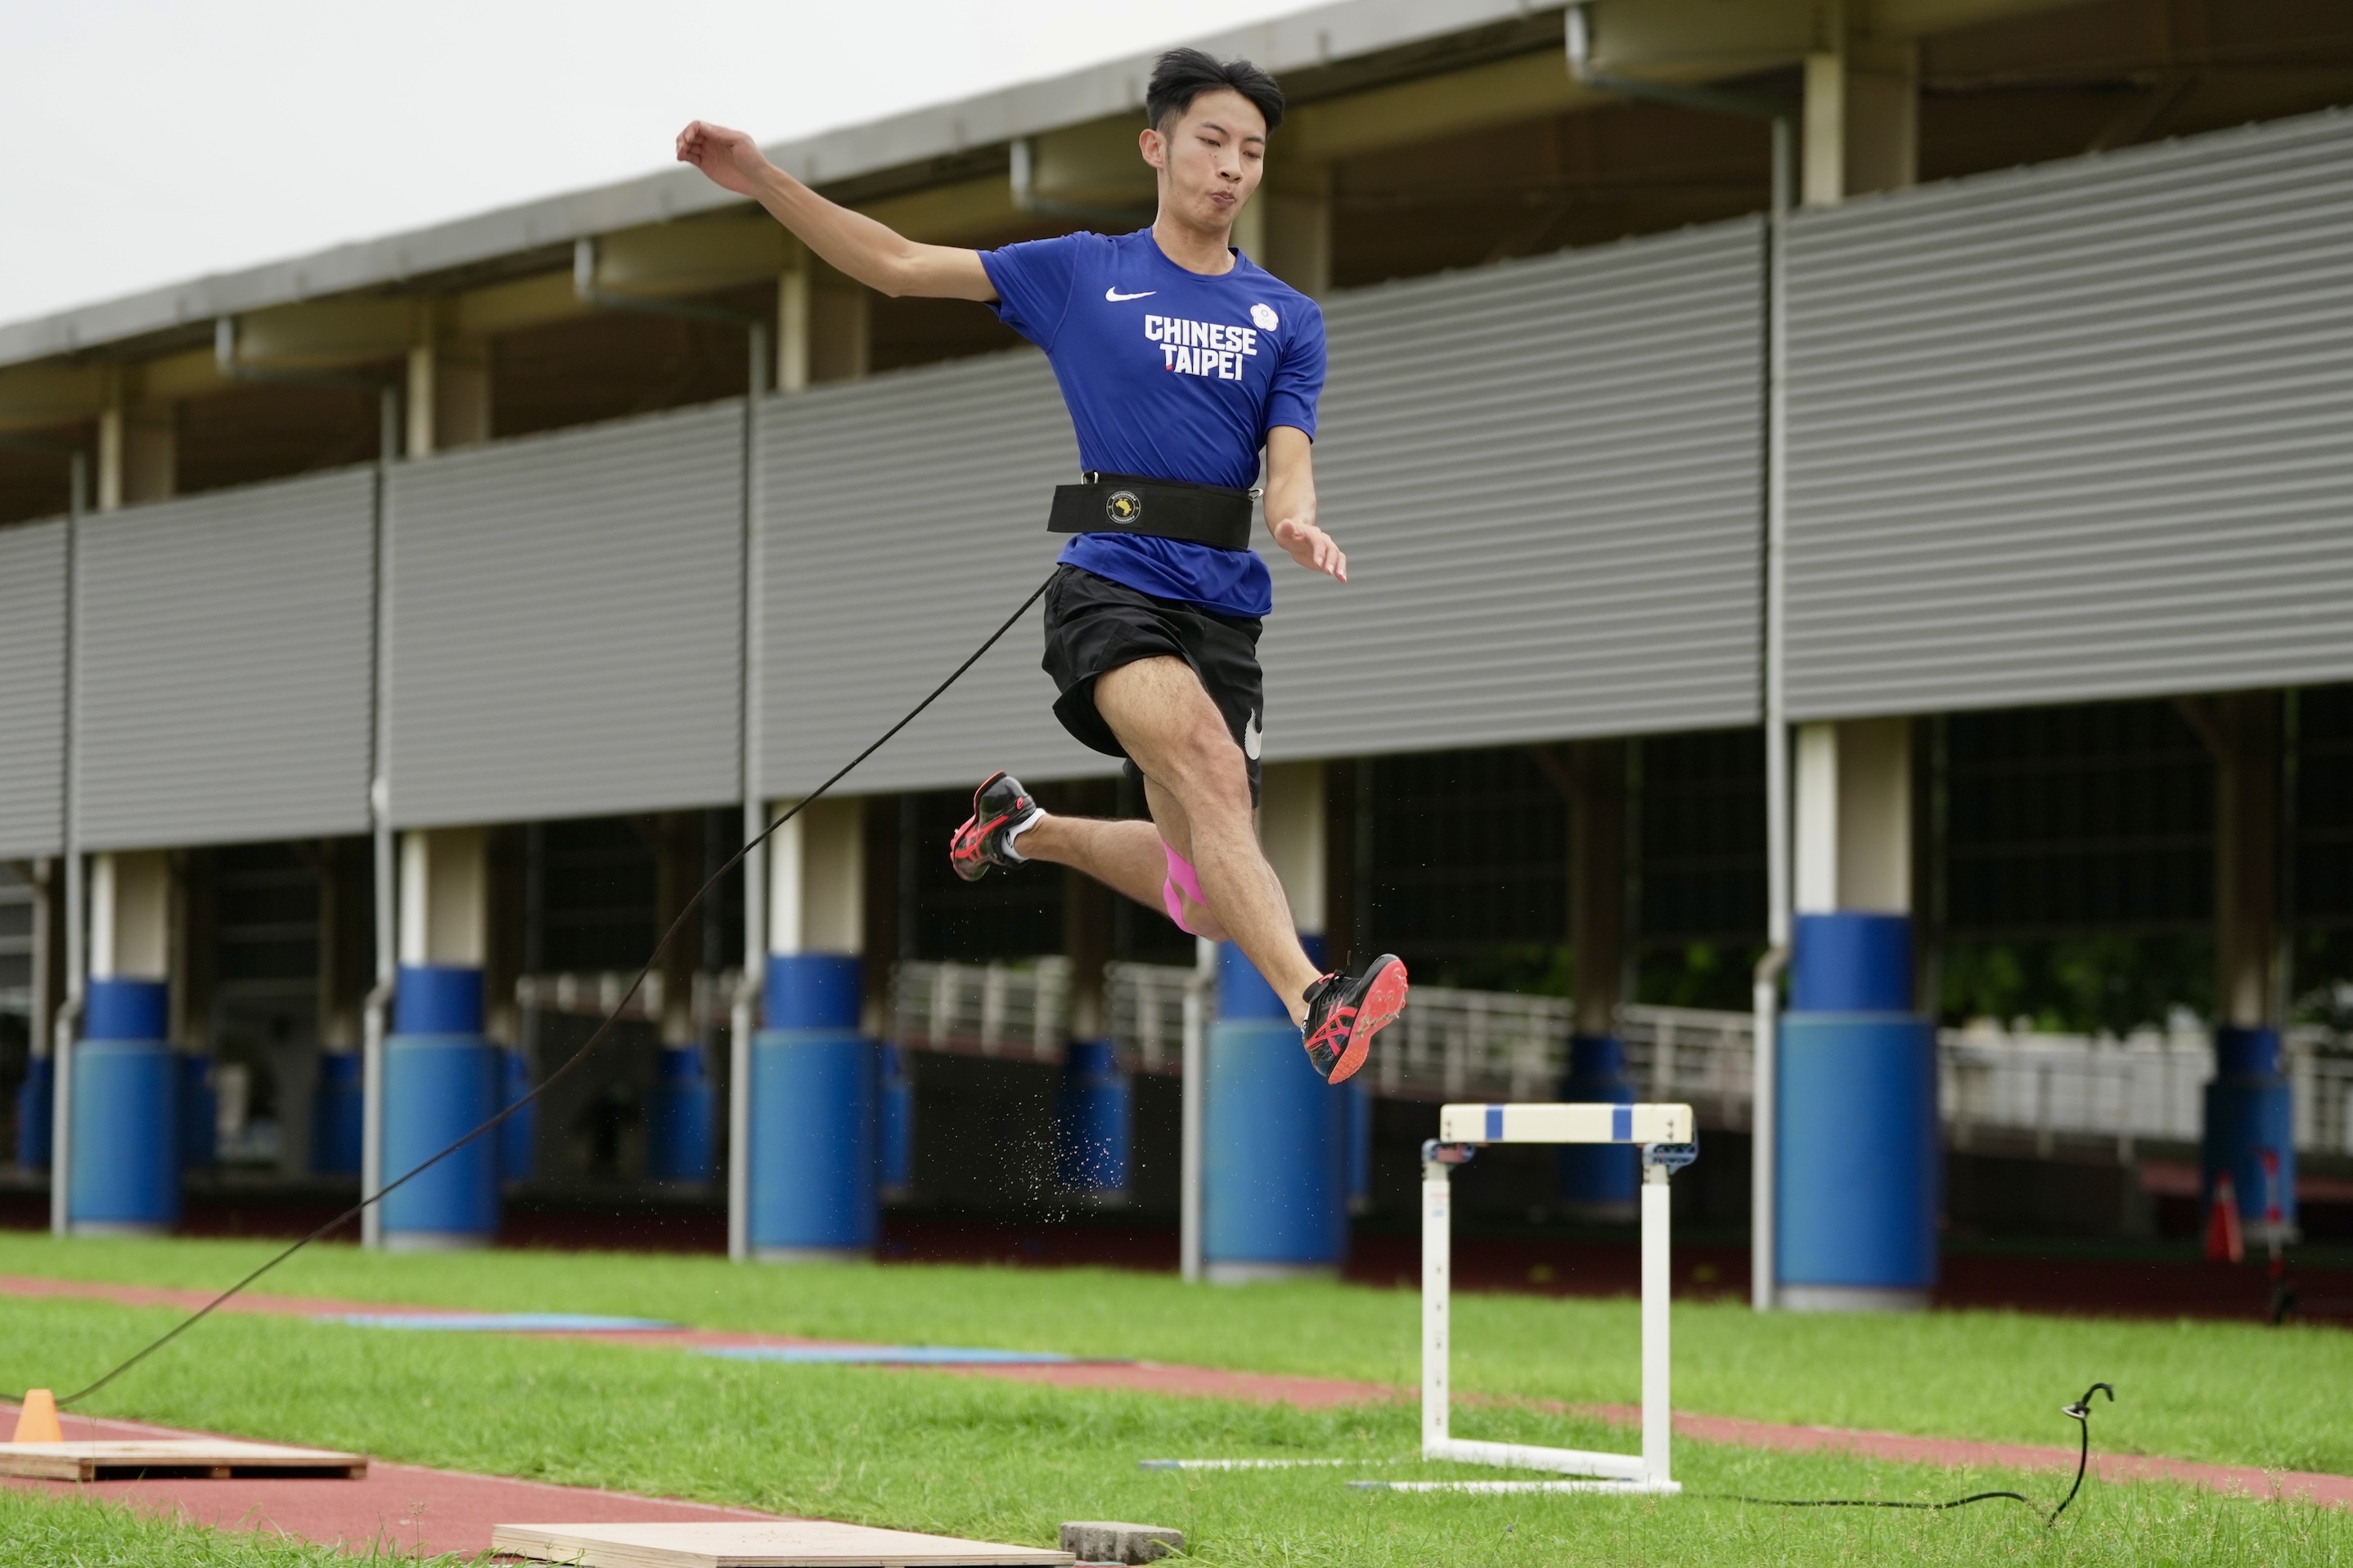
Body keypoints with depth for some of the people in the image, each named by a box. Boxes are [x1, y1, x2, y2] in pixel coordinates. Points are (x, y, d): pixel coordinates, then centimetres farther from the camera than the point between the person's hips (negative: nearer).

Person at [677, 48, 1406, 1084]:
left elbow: (1287, 460, 3)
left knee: (1201, 897, 5)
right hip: (1111, 581, -4)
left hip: (1224, 603, 4)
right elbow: (900, 265, 9)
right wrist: (763, 181, -1)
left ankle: (1027, 829, 33)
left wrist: (1297, 522, -21)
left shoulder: (1288, 319, 13)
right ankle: (1315, 1006, -45)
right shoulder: (1081, 275, 7)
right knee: (1210, 765, -32)